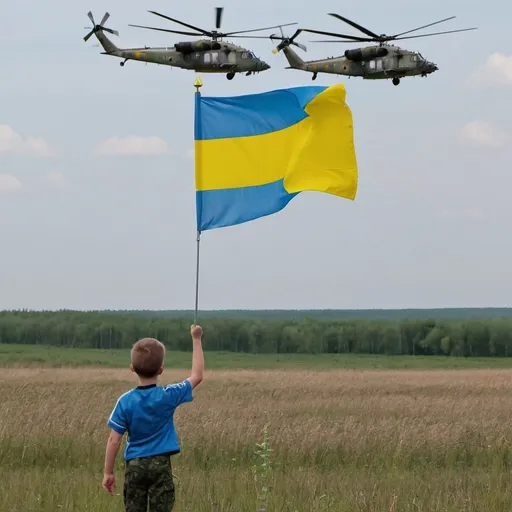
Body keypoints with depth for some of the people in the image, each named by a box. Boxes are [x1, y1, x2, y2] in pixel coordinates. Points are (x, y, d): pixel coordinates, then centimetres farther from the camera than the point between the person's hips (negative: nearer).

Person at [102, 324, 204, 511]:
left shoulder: (125, 401, -6)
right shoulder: (168, 396, -8)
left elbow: (114, 440, -7)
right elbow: (197, 376, 4)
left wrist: (108, 472, 2)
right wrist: (196, 340, 10)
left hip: (135, 465, 1)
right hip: (160, 464, -1)